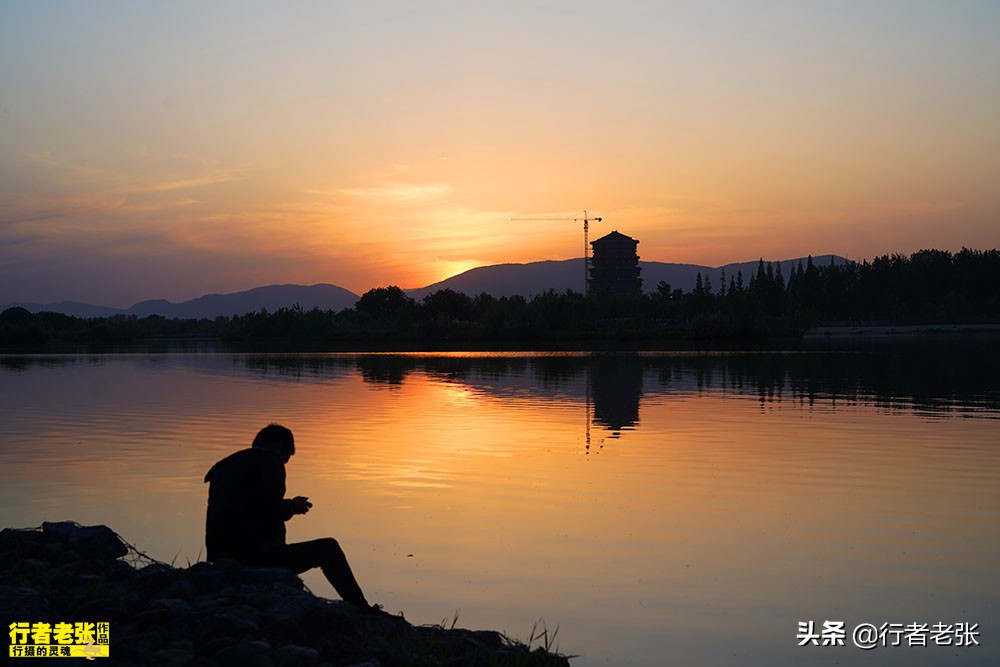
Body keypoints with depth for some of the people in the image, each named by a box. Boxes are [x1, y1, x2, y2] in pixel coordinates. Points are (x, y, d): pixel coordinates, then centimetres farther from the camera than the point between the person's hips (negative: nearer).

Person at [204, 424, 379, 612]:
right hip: (255, 557, -9)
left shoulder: (224, 466, 20)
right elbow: (273, 512, -13)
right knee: (328, 548, 0)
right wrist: (293, 506, 8)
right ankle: (363, 610, 1)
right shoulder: (269, 463, -4)